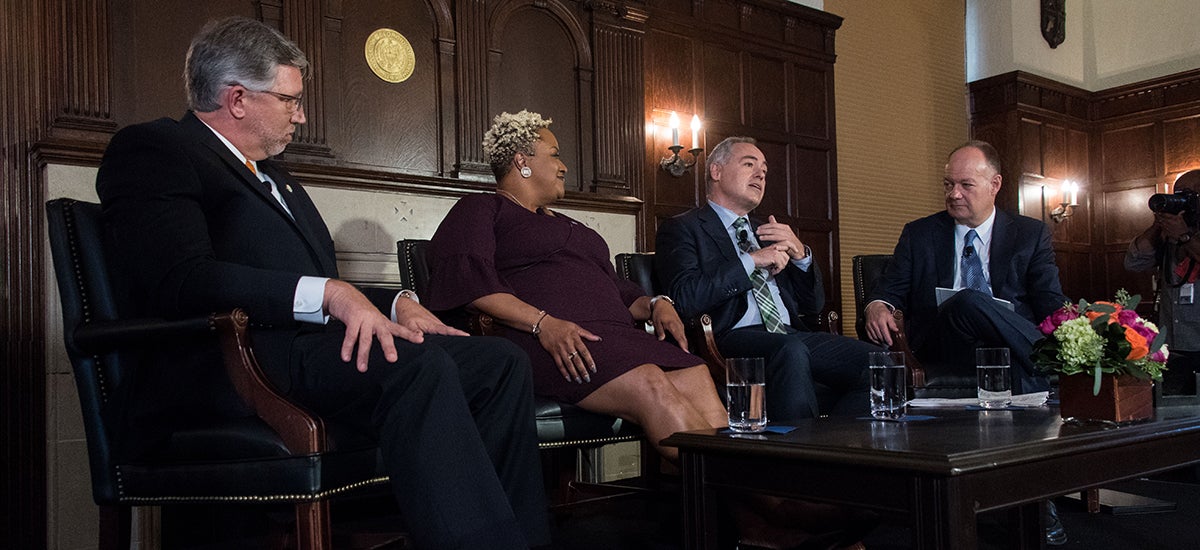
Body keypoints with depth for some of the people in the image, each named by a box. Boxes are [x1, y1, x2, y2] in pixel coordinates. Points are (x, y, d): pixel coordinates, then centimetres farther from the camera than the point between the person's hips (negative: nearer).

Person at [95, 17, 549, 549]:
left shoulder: (275, 178, 30)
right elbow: (181, 281, -15)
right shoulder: (150, 148, 2)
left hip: (311, 343, 9)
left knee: (500, 362, -8)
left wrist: (397, 303, 5)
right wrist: (329, 295, -23)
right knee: (420, 366, -33)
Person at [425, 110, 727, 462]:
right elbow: (465, 276, -7)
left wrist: (654, 304, 13)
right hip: (541, 342, -7)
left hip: (614, 334, 7)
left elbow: (613, 287, 37)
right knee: (649, 385, -32)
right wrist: (543, 323, -20)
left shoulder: (563, 223, 36)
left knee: (697, 380, -23)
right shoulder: (479, 211, 13)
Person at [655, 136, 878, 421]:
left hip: (793, 335, 7)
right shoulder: (682, 229, 9)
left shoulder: (766, 232, 29)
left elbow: (813, 306, 25)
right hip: (735, 339, -6)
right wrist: (751, 261, -8)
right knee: (792, 351, -37)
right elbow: (686, 298, -11)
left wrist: (800, 254, 7)